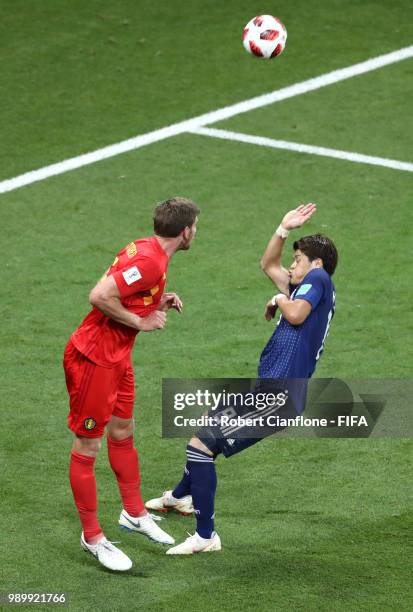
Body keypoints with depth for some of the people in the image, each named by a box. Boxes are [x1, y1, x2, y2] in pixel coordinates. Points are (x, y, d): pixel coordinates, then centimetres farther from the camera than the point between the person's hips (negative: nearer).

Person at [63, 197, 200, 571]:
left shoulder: (145, 250, 5)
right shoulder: (150, 262, -25)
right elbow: (100, 297, -31)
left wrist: (159, 303, 2)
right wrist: (141, 322, -20)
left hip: (116, 356, 10)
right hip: (94, 360, -10)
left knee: (123, 433, 21)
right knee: (88, 447, 1)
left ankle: (135, 513, 37)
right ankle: (92, 537, 8)